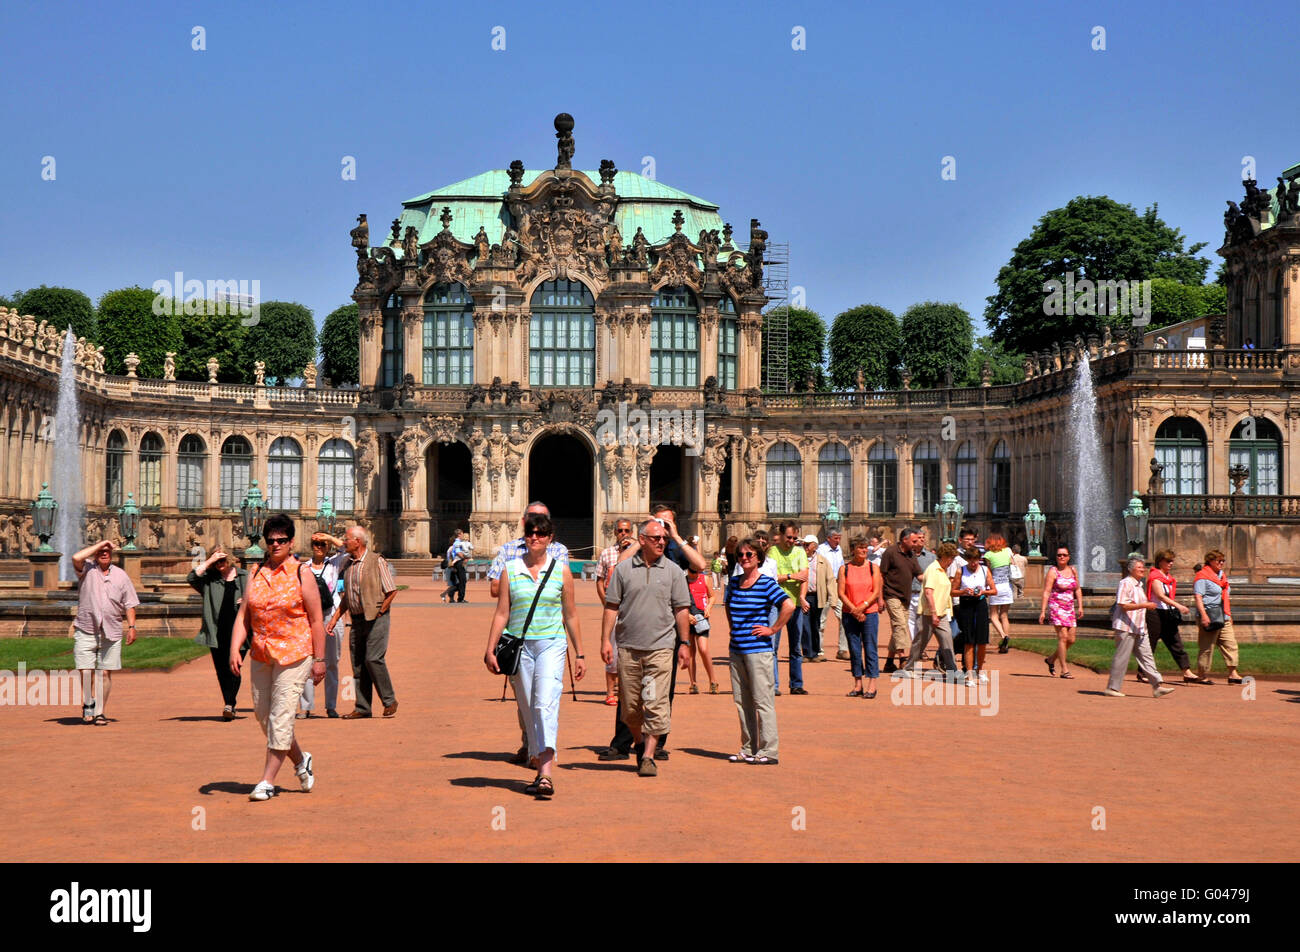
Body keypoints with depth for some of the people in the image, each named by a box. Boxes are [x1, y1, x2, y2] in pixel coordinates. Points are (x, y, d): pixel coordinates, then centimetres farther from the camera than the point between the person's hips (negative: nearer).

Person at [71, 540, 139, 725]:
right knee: (85, 672, -5)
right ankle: (88, 706, 14)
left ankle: (100, 711, 9)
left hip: (111, 632, 2)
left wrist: (132, 626, 2)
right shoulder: (87, 569, 5)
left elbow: (129, 604, 12)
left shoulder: (120, 575, 12)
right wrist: (100, 544, -10)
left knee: (105, 673, 1)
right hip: (85, 631, -2)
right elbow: (77, 558, -19)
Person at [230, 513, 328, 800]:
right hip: (261, 655, 6)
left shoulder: (302, 574, -4)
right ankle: (301, 761, 32)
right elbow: (243, 615, 6)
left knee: (281, 716, -7)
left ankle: (267, 781, -1)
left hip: (294, 654, -6)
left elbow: (316, 620, -3)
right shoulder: (256, 574, 9)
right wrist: (235, 648, -8)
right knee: (263, 714, 12)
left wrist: (319, 659, -5)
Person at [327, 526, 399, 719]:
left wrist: (378, 613, -8)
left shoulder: (377, 561, -7)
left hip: (376, 618, -7)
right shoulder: (346, 564, 12)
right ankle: (362, 708, 11)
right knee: (358, 663, 5)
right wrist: (335, 618, 14)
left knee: (373, 659, -14)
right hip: (356, 619, 7)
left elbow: (392, 591, -7)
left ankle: (390, 701, 1)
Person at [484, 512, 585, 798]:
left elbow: (571, 615, 11)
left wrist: (580, 654, 12)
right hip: (519, 645, 2)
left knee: (546, 704, -17)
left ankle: (546, 774, -24)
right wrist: (490, 650, 0)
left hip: (551, 645, -2)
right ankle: (540, 771, 17)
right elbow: (502, 613, 7)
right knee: (528, 710, 6)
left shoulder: (561, 570, 5)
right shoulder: (511, 569, 6)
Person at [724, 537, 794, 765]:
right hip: (736, 649, 7)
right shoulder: (734, 582, 11)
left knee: (762, 701, -4)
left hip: (758, 649, -7)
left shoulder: (766, 583, -8)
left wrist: (773, 629, -14)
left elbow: (789, 606, -19)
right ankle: (748, 749, 18)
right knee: (741, 701, 9)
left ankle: (769, 751, 0)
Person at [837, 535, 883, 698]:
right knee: (854, 650, 5)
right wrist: (853, 609, -11)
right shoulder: (844, 568, 3)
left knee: (870, 649, -3)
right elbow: (841, 592, -1)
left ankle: (871, 685, 0)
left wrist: (862, 607, -13)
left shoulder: (873, 567, 4)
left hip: (870, 613, -1)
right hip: (849, 614, 1)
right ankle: (858, 684, 13)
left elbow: (876, 591, -2)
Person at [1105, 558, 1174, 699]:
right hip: (1125, 627, -9)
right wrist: (1144, 605, -24)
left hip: (1139, 628, 9)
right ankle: (1112, 688, 2)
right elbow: (1123, 605, -19)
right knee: (1121, 658, -5)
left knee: (1146, 657, 3)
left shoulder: (1139, 585, 19)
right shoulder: (1125, 583, -11)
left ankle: (1157, 686, 0)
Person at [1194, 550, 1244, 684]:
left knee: (1230, 643, 2)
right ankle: (1204, 676, 4)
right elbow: (1198, 597, -16)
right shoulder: (1202, 577, -8)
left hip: (1223, 618, 8)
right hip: (1209, 617, -8)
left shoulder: (1222, 575, 18)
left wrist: (1228, 615, 24)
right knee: (1207, 647, -3)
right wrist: (1203, 615, -26)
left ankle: (1232, 673, 4)